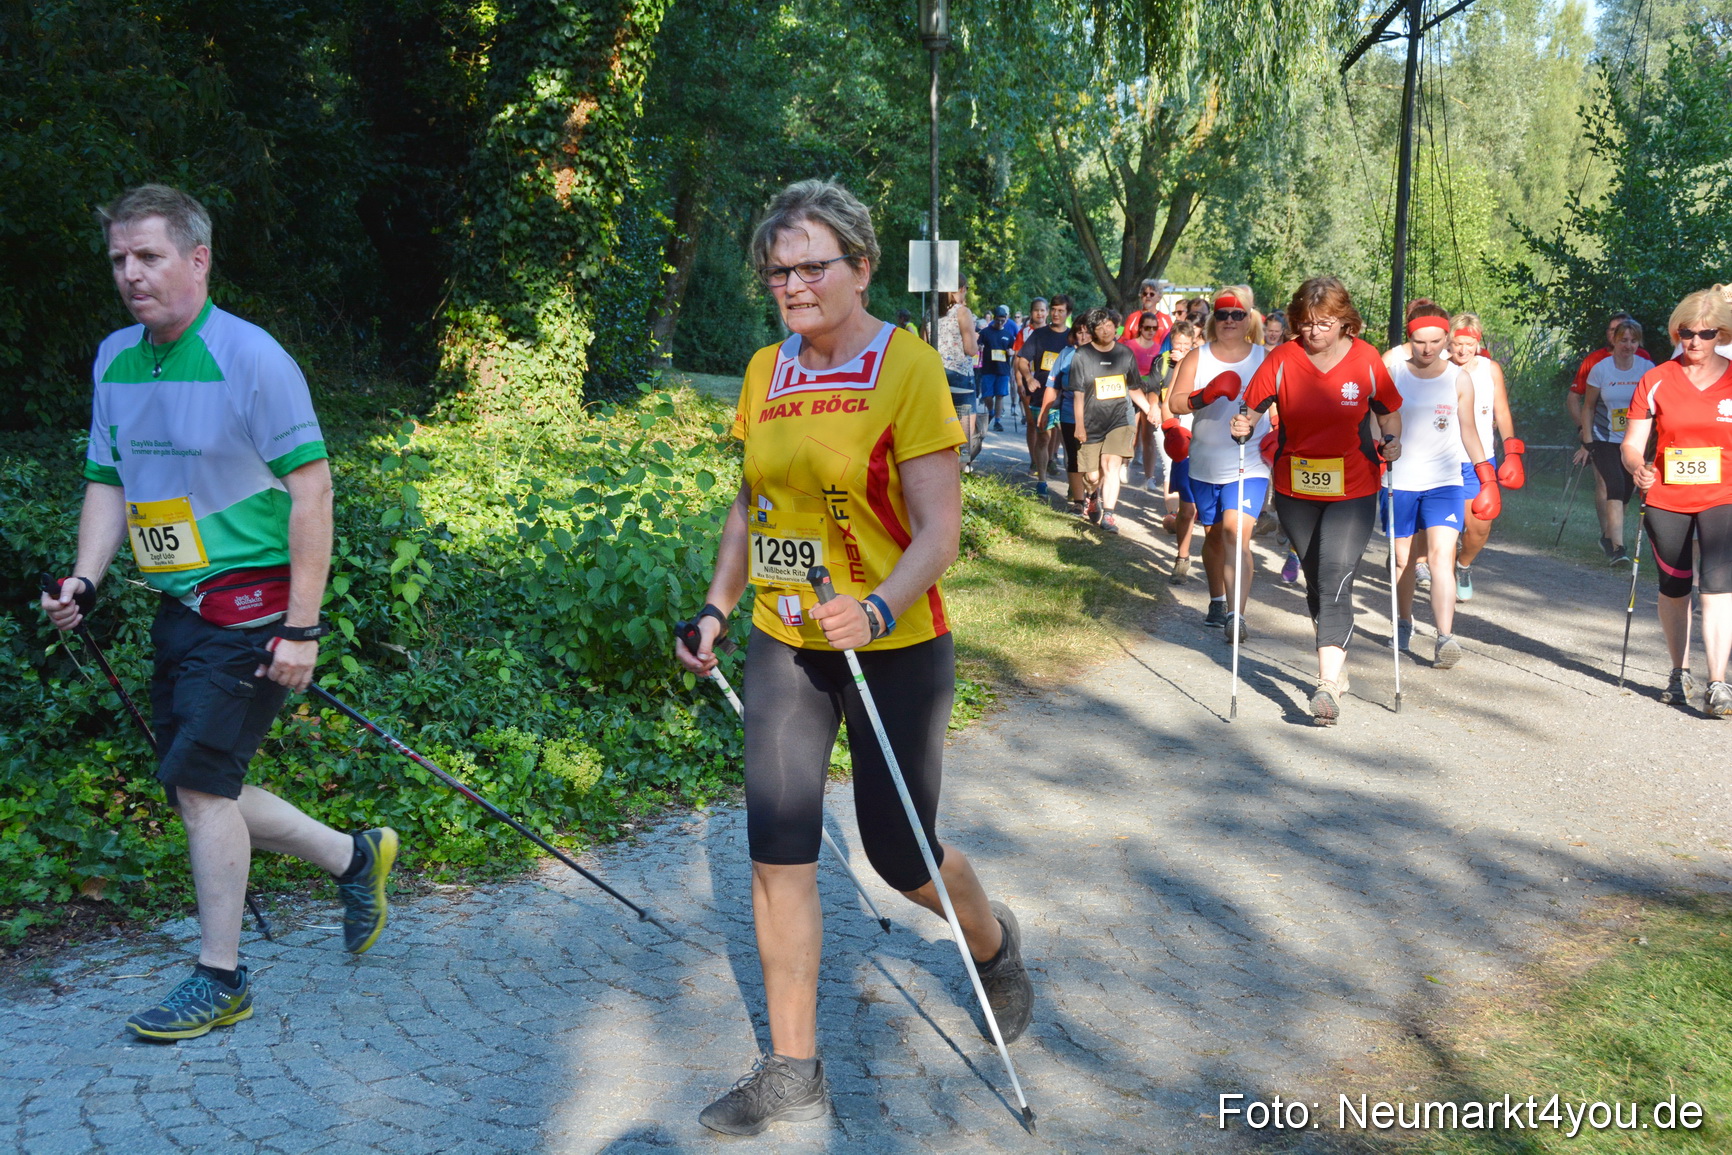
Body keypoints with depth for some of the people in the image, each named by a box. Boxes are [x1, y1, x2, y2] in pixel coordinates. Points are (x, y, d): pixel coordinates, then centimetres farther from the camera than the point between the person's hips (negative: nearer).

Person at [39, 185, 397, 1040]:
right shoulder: (114, 360, 9)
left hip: (252, 606, -8)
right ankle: (354, 857, 30)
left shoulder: (250, 357, -13)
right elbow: (108, 483, 17)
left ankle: (220, 980, 9)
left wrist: (300, 628, -18)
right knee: (199, 790, 10)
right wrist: (85, 579, 1)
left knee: (200, 781, -7)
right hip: (176, 608, 8)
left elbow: (310, 490, -15)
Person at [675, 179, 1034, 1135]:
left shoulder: (906, 366, -13)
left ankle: (994, 944, 42)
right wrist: (717, 608, 11)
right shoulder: (765, 373, 5)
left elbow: (939, 529, -17)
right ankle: (793, 1070, 19)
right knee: (776, 857, 3)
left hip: (892, 649, -5)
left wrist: (877, 607, -32)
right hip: (783, 644, 5)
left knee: (898, 853, 8)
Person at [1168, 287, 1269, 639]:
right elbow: (1174, 402, -4)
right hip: (1206, 464, 3)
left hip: (1249, 464, -3)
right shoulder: (1197, 357, 4)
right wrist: (1204, 396, -24)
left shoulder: (1266, 358, 3)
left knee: (1236, 531, -18)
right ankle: (1217, 603, 35)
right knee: (1213, 535, 14)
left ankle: (1236, 614, -20)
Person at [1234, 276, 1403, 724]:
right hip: (1295, 490, 3)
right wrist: (1243, 427, -27)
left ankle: (1328, 684, -18)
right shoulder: (1282, 360, -6)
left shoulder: (1366, 360, -6)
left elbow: (1389, 412, 6)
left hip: (1352, 490, -3)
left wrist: (1391, 443, -10)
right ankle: (1337, 667, 34)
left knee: (1336, 580, -15)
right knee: (1315, 582, 15)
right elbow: (1253, 407, -7)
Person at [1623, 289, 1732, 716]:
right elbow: (1632, 443, 0)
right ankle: (1680, 674, 32)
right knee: (1674, 587, 13)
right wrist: (1637, 466, -21)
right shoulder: (1656, 381, 1)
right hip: (1666, 499, 2)